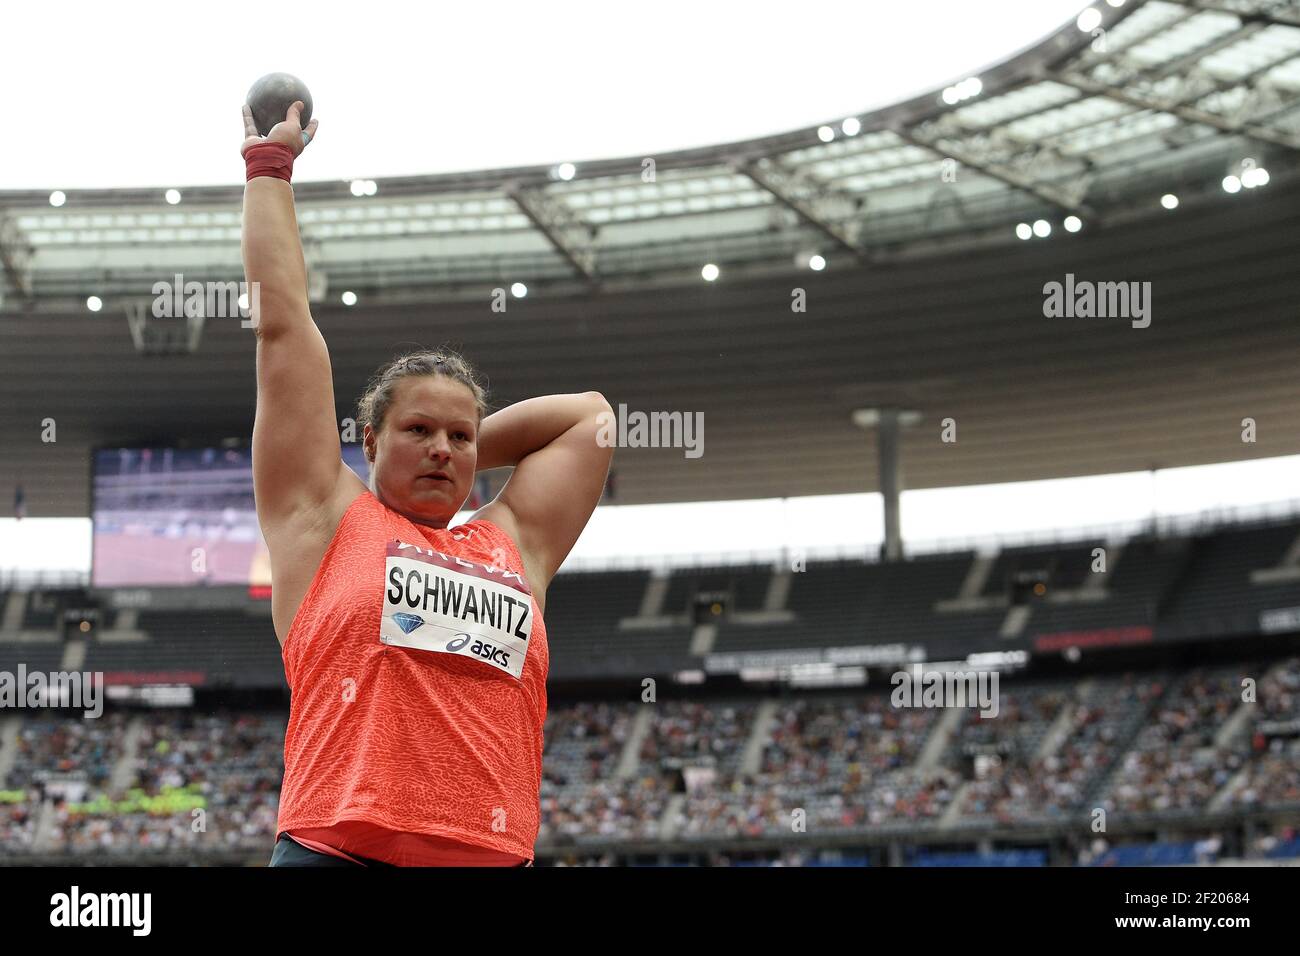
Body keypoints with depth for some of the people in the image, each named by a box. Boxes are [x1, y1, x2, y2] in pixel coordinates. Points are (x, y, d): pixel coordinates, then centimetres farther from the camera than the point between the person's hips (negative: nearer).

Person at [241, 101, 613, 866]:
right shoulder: (326, 518, 12)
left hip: (496, 853, 4)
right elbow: (282, 319, 16)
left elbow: (590, 415, 35)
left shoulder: (515, 544, 21)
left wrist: (467, 442, 31)